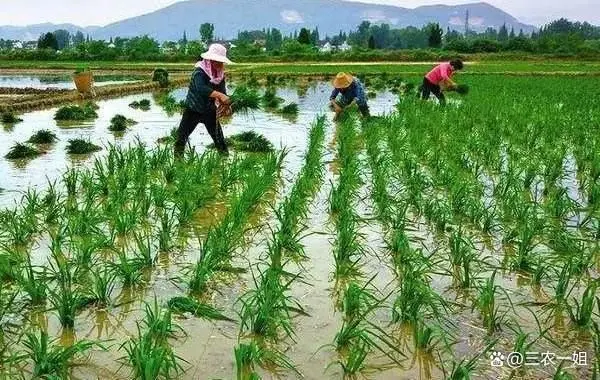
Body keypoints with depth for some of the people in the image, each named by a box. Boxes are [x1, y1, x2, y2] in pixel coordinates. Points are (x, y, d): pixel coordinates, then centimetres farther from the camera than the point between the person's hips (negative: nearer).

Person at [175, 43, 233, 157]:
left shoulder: (220, 74, -6)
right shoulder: (199, 71, -25)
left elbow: (222, 90, -14)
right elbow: (201, 88, -43)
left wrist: (225, 104, -37)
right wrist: (219, 95, -55)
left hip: (210, 111, 4)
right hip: (193, 110, -4)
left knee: (219, 137, 4)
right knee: (182, 135, 0)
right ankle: (178, 158, 14)